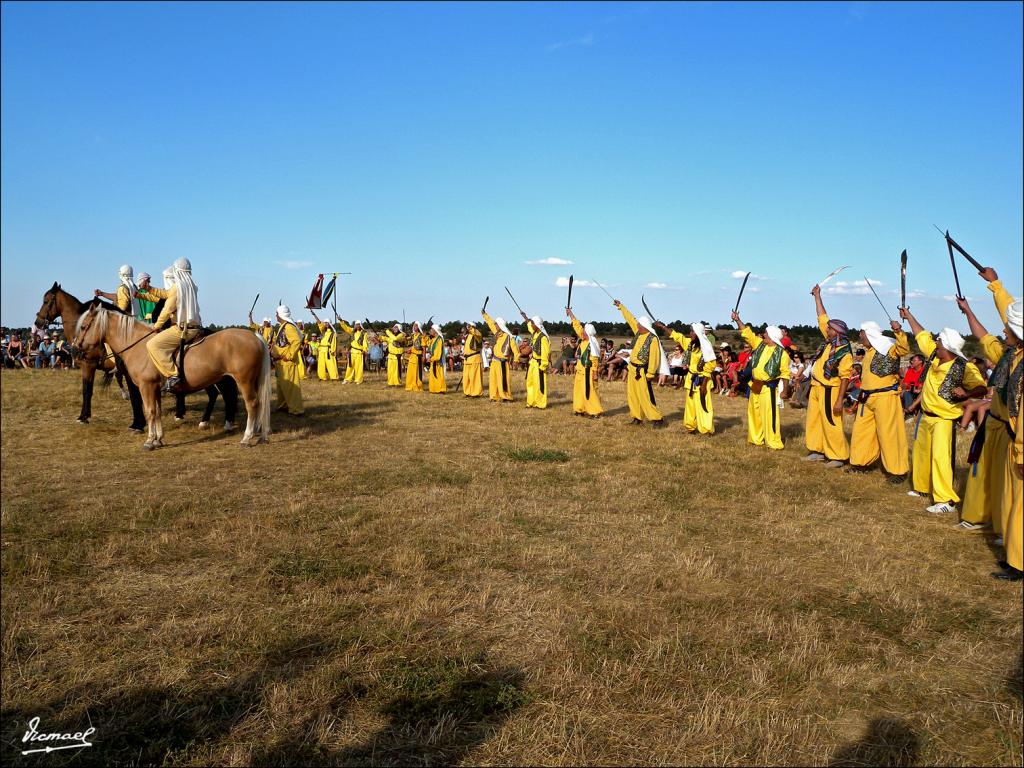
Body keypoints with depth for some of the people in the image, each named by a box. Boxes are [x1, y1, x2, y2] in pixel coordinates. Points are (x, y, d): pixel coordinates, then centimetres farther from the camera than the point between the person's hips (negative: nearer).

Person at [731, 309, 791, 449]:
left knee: (770, 415, -8)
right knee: (754, 413, 14)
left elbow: (785, 373, -7)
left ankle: (774, 443, -1)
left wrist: (785, 390, -9)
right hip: (755, 386, 7)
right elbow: (747, 333, 8)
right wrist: (738, 320, -1)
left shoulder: (782, 353, -9)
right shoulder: (759, 344, 5)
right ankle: (756, 439, 27)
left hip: (769, 388, -7)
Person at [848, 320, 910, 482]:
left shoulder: (888, 347, -11)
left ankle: (898, 471, 1)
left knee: (889, 434, -6)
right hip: (868, 398, 9)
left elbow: (904, 348, -32)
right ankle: (860, 462, 29)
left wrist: (899, 332, -46)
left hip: (885, 397, -9)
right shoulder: (870, 351, 16)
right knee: (861, 430, 15)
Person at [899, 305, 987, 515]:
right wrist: (909, 316, 19)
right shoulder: (935, 355, -2)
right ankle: (922, 487, 37)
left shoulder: (965, 368, -20)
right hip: (926, 416, 8)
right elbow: (922, 335, 11)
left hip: (944, 419, -8)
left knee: (940, 457, -17)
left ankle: (946, 500, -15)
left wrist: (966, 393, -41)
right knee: (921, 452, 19)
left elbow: (982, 388, -21)